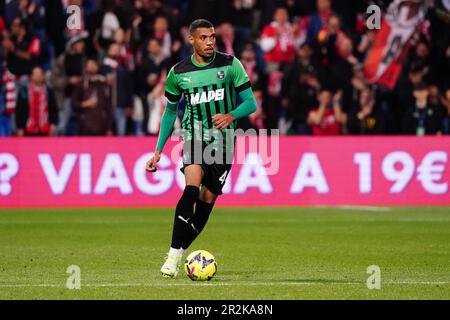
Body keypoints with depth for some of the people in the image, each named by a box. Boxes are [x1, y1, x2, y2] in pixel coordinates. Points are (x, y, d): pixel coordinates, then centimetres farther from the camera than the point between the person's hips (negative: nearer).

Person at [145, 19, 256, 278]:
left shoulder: (230, 64, -1)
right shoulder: (179, 72, 3)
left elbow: (250, 103, 1)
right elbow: (170, 111, 15)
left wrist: (231, 116, -21)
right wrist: (158, 151, 11)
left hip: (223, 139, 1)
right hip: (194, 134, -1)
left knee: (207, 200, 2)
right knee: (191, 188, -24)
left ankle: (180, 253, 17)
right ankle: (173, 256, -24)